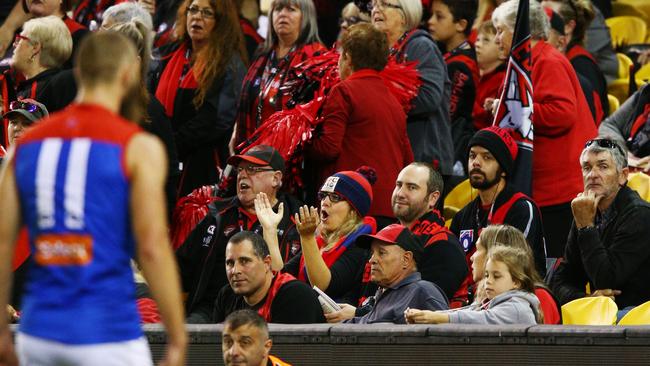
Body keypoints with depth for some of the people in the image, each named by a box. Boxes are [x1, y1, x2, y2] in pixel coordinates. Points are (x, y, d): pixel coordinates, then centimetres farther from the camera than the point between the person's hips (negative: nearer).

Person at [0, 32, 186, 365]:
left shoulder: (27, 144, 8)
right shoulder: (139, 148, -6)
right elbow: (152, 248, -12)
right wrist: (177, 339, -7)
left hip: (38, 334, 5)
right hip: (107, 334, -5)